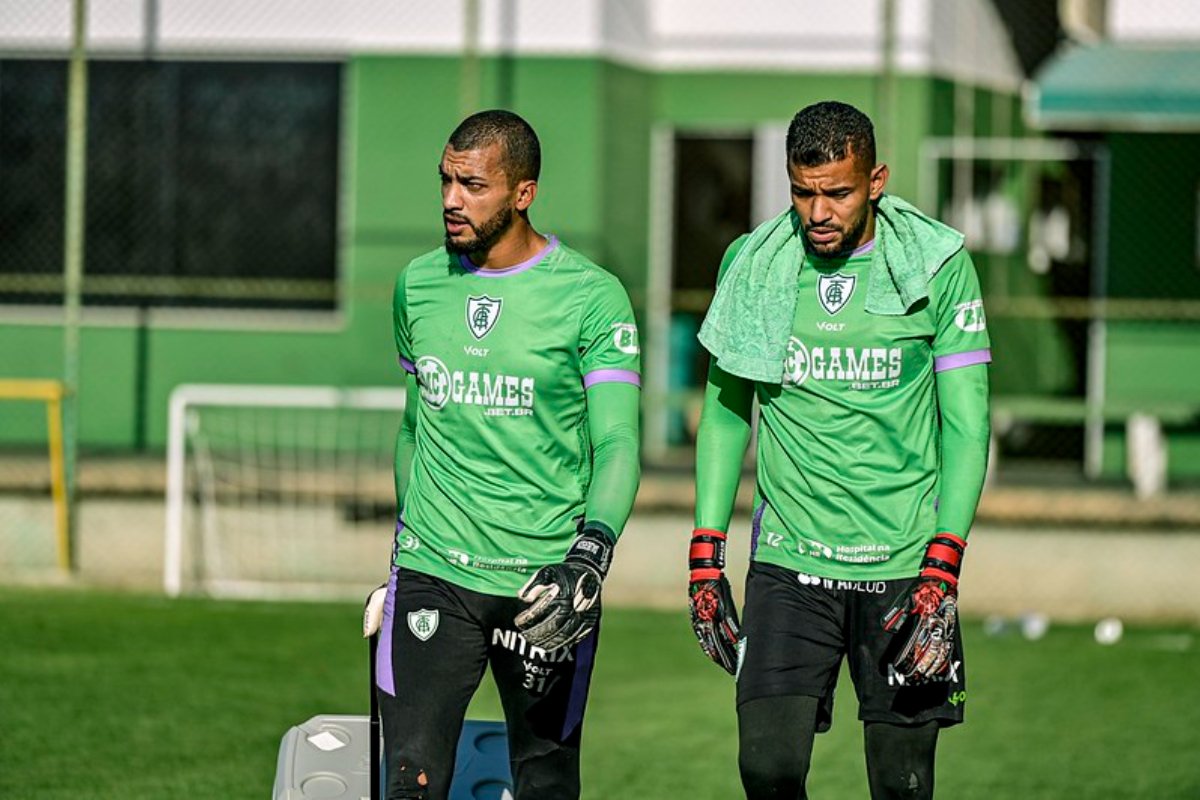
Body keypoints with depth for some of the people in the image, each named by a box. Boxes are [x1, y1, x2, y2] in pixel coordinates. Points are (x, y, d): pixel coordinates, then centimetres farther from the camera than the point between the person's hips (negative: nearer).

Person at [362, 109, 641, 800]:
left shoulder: (590, 297, -6)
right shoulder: (420, 285, 8)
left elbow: (616, 445, -11)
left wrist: (590, 553, -26)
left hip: (544, 582, -3)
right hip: (434, 575, 3)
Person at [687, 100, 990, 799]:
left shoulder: (938, 265, -3)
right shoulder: (756, 266, 3)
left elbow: (966, 425, -3)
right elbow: (726, 413, 13)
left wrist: (941, 574, -11)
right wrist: (705, 559, 7)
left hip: (905, 565, -1)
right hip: (789, 563, 1)